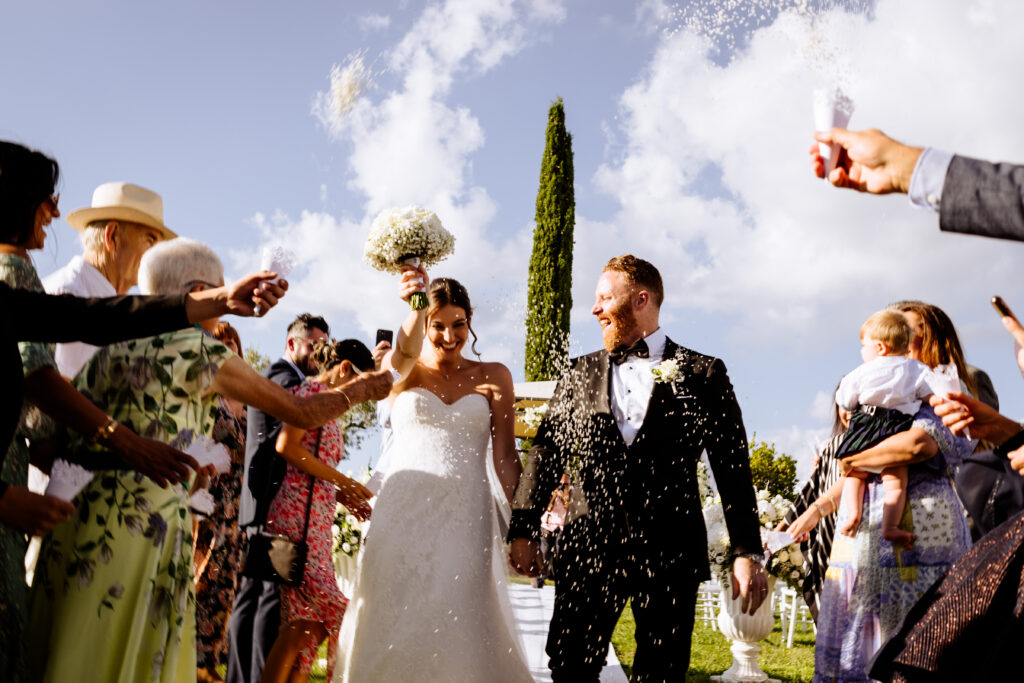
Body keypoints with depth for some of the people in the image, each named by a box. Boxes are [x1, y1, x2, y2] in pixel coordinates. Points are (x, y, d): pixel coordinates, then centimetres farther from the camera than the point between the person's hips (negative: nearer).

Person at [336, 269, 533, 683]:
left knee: (463, 631, 0)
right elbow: (403, 354, -20)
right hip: (404, 515, 0)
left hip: (467, 521, 0)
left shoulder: (494, 376, 8)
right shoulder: (402, 372, 5)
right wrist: (411, 309, -43)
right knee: (394, 628, 2)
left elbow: (505, 456, 3)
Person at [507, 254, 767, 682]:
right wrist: (524, 530, 5)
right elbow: (546, 453, 11)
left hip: (669, 551, -2)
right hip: (590, 546, 2)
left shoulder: (703, 374, 4)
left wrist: (747, 552, -4)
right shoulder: (581, 374, 12)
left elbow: (732, 468, 2)